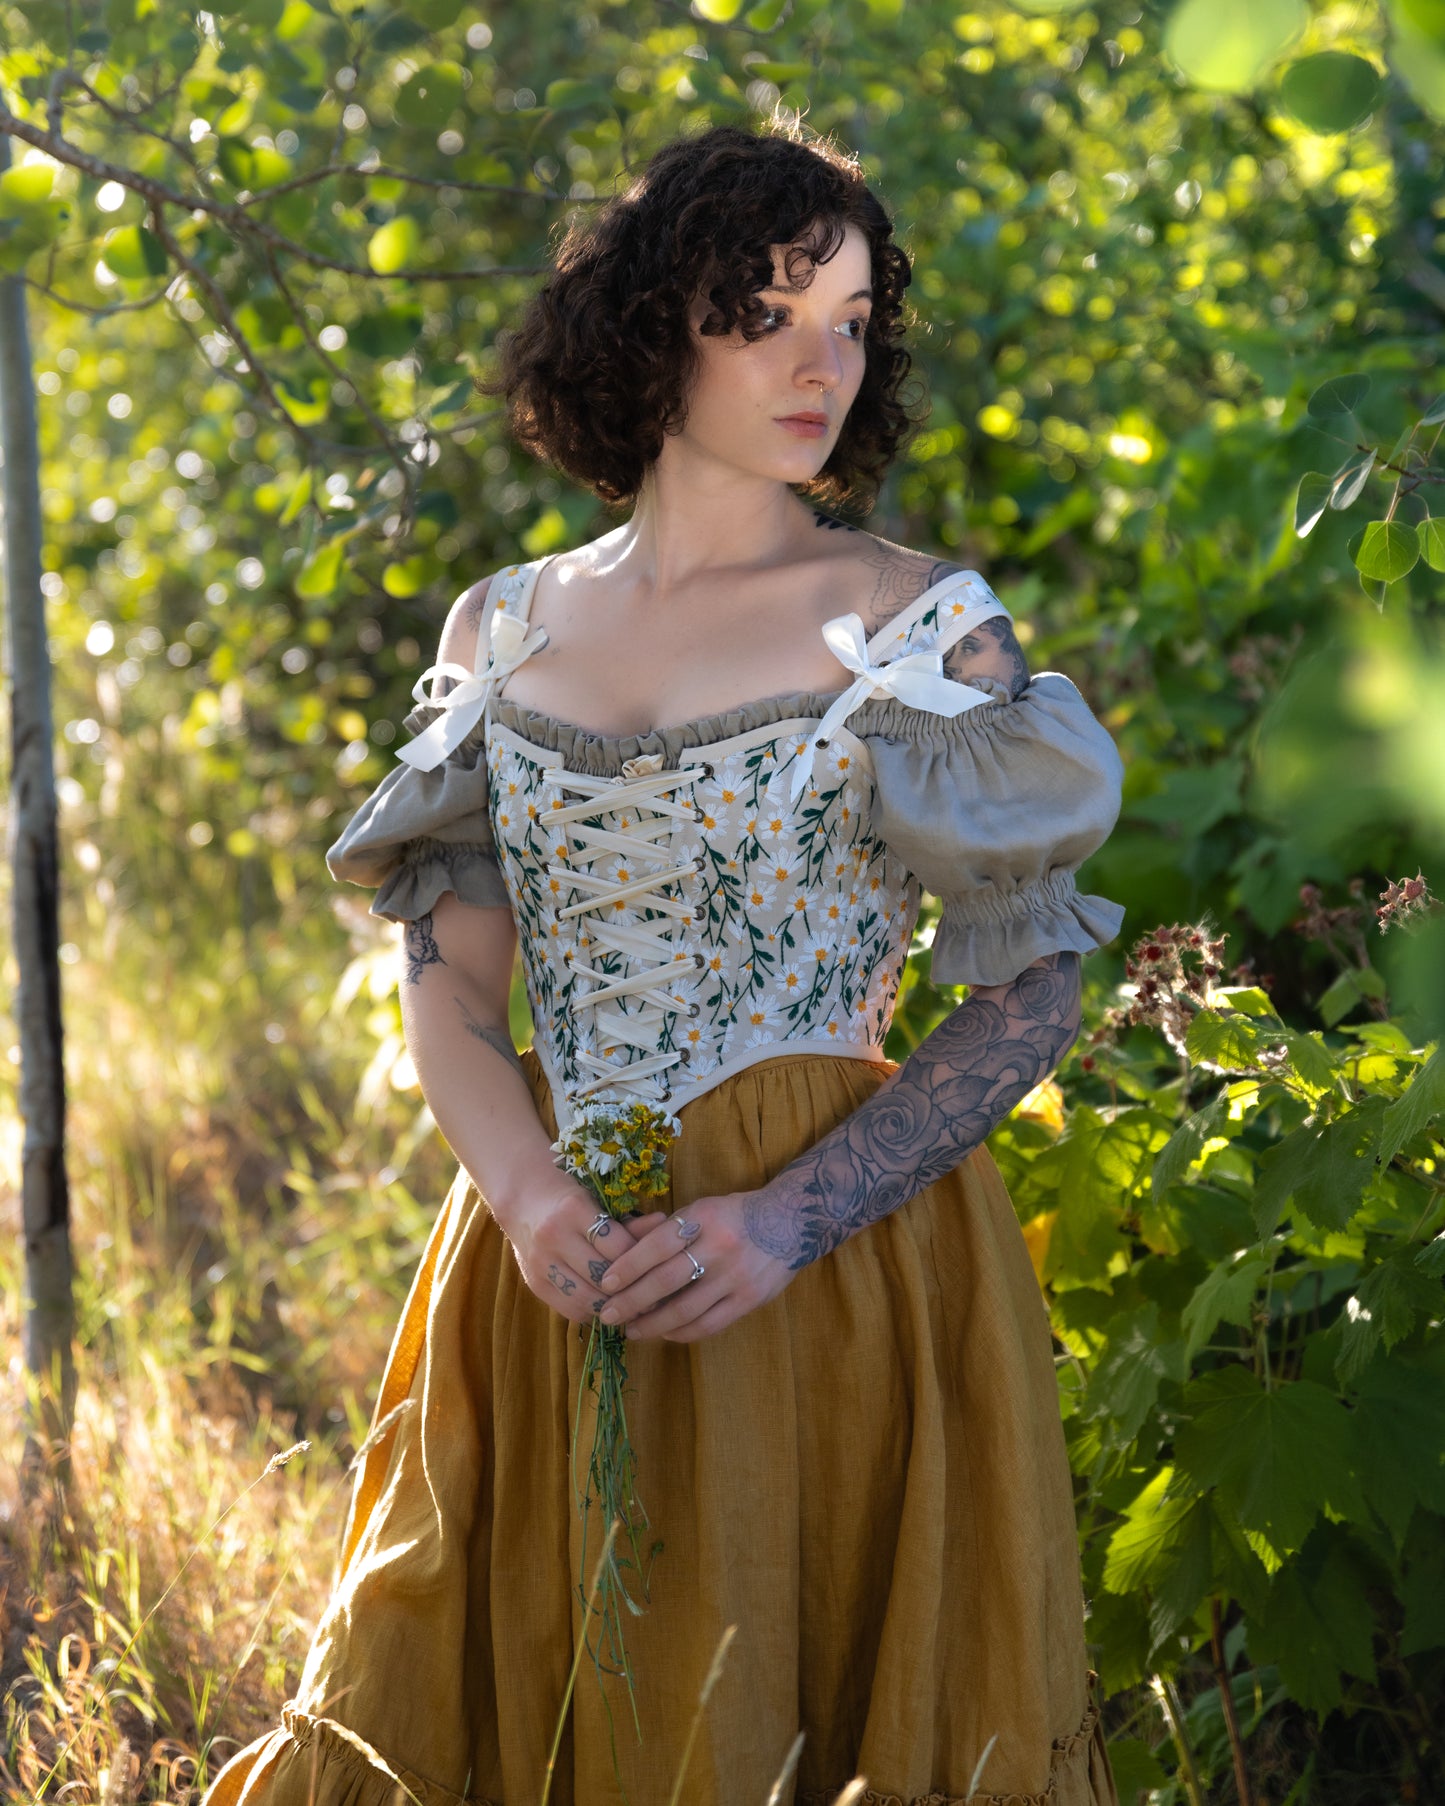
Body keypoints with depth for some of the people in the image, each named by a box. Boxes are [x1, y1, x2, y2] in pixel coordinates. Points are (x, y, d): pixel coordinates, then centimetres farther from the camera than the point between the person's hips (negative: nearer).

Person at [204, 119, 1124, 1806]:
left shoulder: (915, 624, -3)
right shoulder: (506, 624, 8)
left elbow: (1031, 992, -6)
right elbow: (448, 975, 4)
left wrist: (788, 1221, -19)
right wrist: (530, 1201, -16)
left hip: (829, 1274, -3)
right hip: (547, 1274, 4)